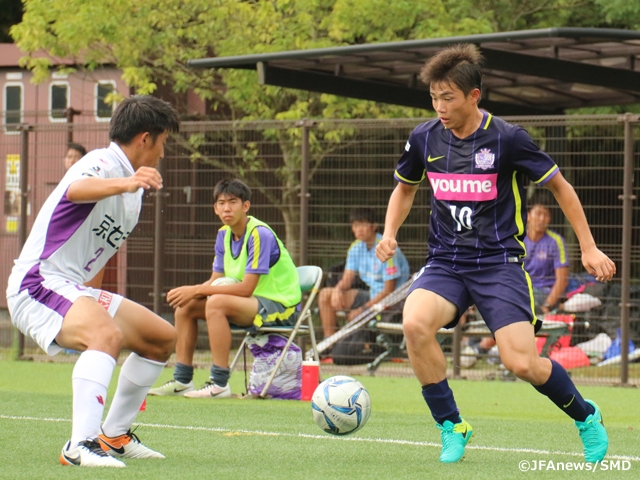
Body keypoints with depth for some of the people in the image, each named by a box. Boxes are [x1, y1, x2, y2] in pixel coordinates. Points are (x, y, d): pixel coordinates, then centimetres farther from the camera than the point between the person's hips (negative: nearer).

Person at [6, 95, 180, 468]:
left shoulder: (131, 190, 17)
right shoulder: (104, 163, -14)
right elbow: (77, 190, -41)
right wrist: (125, 183, -58)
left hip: (74, 290, 11)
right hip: (38, 283, -11)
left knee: (164, 338, 16)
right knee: (107, 333, -37)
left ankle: (114, 436, 25)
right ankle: (81, 445, -42)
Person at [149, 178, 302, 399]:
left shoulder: (259, 234, -20)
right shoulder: (224, 234, 6)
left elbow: (246, 288, -25)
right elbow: (215, 281, 6)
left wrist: (196, 290, -24)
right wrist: (190, 291, -17)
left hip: (280, 306, -9)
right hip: (252, 304, 9)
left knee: (216, 303, -32)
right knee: (185, 305, 2)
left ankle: (219, 384, -30)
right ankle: (182, 380, 3)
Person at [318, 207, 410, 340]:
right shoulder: (356, 248, 4)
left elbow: (389, 291, -19)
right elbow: (347, 279, 7)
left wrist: (363, 309, -21)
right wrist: (338, 290, -18)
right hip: (371, 294, 8)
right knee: (325, 294, -2)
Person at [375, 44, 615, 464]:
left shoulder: (507, 138, -10)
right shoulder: (425, 138, 1)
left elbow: (559, 186, 3)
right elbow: (406, 188, 22)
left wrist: (589, 248, 3)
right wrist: (389, 234, 4)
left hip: (499, 262, -3)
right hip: (445, 263, 3)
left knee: (522, 363, -16)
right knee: (415, 323, -28)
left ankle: (586, 417, 16)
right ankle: (451, 426, -10)